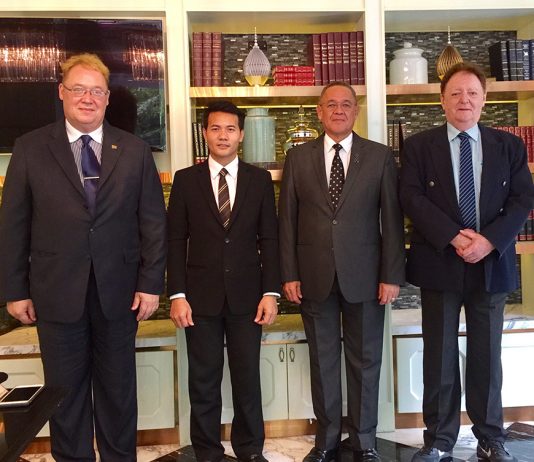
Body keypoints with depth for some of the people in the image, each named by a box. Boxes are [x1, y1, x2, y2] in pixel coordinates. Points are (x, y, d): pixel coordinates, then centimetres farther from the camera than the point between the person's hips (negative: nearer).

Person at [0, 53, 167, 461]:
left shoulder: (135, 150, 3)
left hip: (119, 291, 1)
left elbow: (153, 221, 1)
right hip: (57, 291, 0)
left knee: (118, 388, 15)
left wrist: (151, 283, -4)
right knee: (65, 390, 13)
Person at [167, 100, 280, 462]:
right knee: (204, 381, 8)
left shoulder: (260, 179, 5)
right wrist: (177, 295, -5)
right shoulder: (186, 179, 4)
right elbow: (176, 240, 2)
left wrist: (271, 292, -3)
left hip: (246, 295, 1)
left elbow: (269, 238, 3)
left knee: (248, 377, 8)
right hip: (201, 296, 0)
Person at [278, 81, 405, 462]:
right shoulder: (298, 158, 6)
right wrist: (289, 274, -1)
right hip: (314, 276, 1)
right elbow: (288, 220, 4)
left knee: (365, 362, 9)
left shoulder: (380, 157, 3)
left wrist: (392, 275, -5)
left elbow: (391, 220, 0)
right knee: (322, 361, 11)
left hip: (364, 276, -1)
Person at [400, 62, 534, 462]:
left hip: (492, 263, 2)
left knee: (487, 355, 10)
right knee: (439, 355, 6)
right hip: (439, 263, -1)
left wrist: (489, 239, -15)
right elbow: (412, 198, -8)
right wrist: (453, 236, -18)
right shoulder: (419, 146, 3)